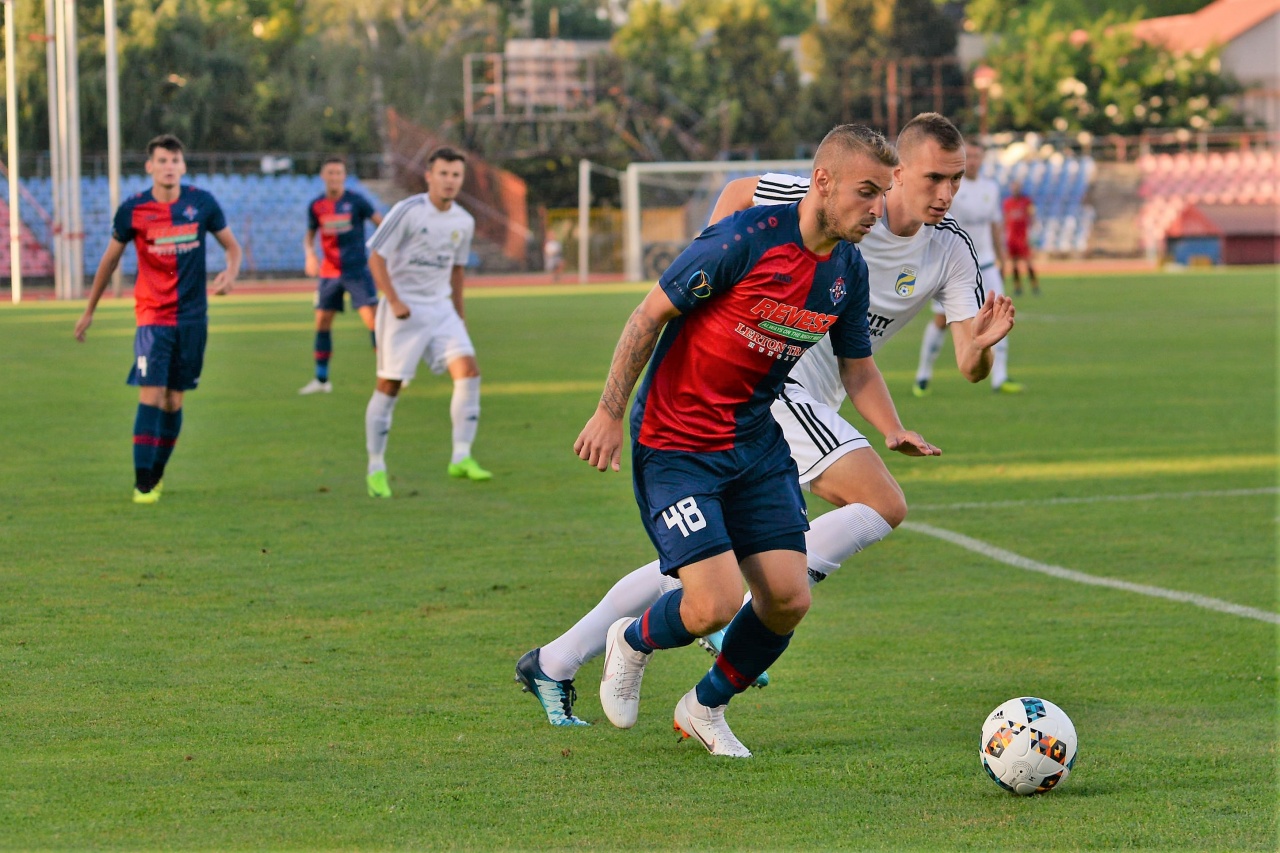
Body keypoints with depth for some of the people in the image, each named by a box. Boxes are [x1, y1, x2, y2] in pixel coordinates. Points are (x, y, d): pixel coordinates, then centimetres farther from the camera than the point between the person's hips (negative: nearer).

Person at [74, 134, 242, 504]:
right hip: (153, 315, -2)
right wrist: (89, 311, 15)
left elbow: (232, 245, 10)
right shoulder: (133, 210, -5)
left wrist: (231, 273, -13)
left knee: (174, 399, 8)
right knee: (151, 394, -14)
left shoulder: (201, 203, -2)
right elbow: (110, 259, 8)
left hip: (193, 316, 2)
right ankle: (142, 483, -12)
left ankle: (157, 473, 24)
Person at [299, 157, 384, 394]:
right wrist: (310, 255, -5)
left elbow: (382, 223, -2)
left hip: (357, 270, -4)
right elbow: (309, 236, 15)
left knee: (372, 319, -12)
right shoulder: (316, 206, 3)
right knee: (322, 323, 4)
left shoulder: (355, 201, -6)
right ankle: (321, 379, 16)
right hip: (329, 273, 4)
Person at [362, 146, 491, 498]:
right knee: (389, 386, -2)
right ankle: (376, 468, 10)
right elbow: (376, 257, -12)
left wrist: (459, 314, 20)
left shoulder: (463, 222, 6)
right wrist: (394, 301, -20)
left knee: (468, 370, -13)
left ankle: (461, 458, -11)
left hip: (441, 308, 5)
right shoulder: (408, 211, -12)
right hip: (404, 310, -5)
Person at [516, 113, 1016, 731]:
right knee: (884, 504, -19)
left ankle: (554, 663, 17)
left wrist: (981, 343, -25)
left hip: (807, 402, 7)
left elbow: (969, 368, -3)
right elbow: (738, 194, 0)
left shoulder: (952, 252, 2)